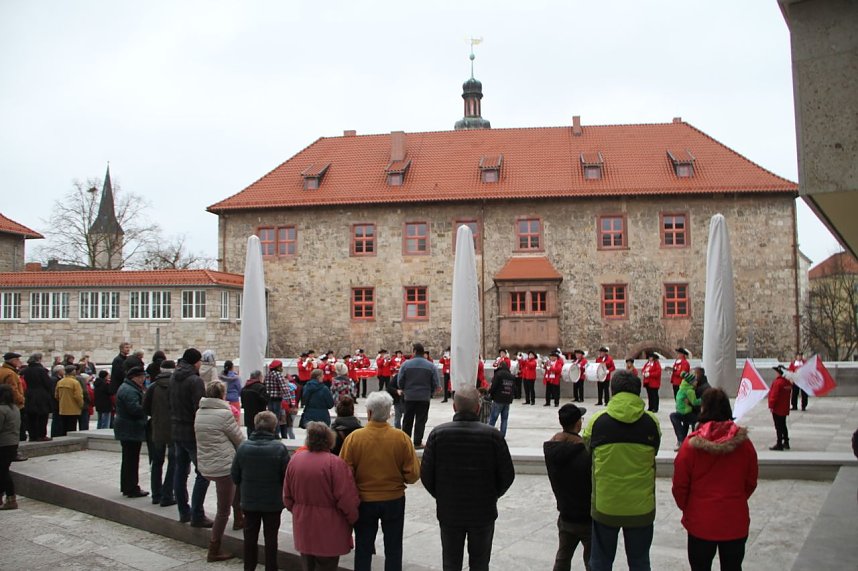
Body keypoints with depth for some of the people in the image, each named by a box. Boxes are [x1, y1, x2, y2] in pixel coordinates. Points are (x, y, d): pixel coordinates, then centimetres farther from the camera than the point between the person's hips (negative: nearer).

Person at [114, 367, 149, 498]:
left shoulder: (127, 388, 17)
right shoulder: (130, 391, -19)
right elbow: (135, 409, -29)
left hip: (126, 430, 11)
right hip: (131, 431, -11)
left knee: (128, 460, 17)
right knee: (132, 460, -5)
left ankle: (126, 487, 26)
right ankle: (132, 489, -1)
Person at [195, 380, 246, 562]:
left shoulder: (199, 413, 5)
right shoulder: (224, 414, -17)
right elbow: (240, 440, -7)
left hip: (204, 466, 8)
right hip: (223, 466, -8)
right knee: (223, 510, 4)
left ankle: (238, 519, 41)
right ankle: (214, 551, 8)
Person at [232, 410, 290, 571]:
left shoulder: (243, 447, -10)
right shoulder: (279, 449, -18)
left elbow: (234, 475, -1)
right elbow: (287, 476, -13)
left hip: (249, 500, 3)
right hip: (273, 502, -2)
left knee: (250, 536, 17)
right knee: (271, 537, 10)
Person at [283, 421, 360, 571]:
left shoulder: (294, 460, -2)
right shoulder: (335, 463, -20)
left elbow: (287, 496, 6)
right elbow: (347, 499, -19)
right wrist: (353, 519, -1)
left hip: (303, 529, 5)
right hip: (328, 532, -5)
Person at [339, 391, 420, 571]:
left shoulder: (353, 437, -15)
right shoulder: (401, 438, -13)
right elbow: (413, 474, -9)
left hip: (364, 502, 0)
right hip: (394, 500, 0)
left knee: (363, 549, 15)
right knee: (393, 549, 16)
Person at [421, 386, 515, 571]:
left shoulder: (438, 434, -11)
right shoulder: (493, 436, -13)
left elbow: (426, 474, -8)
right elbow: (507, 475, -7)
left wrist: (441, 496, 9)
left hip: (449, 512, 1)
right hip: (483, 512, -1)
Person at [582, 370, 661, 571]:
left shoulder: (596, 421, -9)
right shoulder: (651, 421, -7)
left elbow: (588, 456, 2)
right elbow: (653, 456, 4)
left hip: (604, 505, -1)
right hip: (641, 507, 1)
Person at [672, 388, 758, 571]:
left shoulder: (692, 443, -15)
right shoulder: (743, 442, -8)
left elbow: (679, 484, -8)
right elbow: (751, 482, 3)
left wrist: (685, 507, 11)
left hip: (700, 521, -2)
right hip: (736, 521, 2)